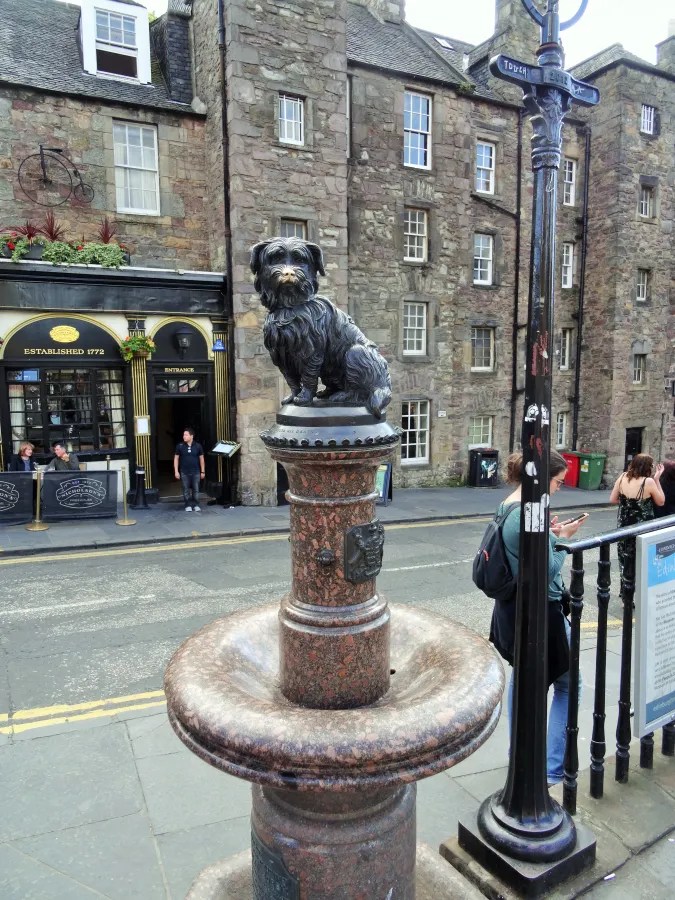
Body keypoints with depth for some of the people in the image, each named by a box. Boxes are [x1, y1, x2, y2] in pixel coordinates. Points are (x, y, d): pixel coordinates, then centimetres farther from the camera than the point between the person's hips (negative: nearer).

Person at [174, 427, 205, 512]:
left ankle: (196, 505, 13)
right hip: (184, 472, 0)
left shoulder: (198, 446, 0)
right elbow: (176, 459, 5)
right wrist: (176, 471, 0)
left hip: (195, 472, 0)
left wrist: (202, 471, 6)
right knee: (186, 490, 4)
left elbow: (201, 459, 7)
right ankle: (188, 505, 13)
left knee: (196, 489, 3)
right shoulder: (180, 446, 0)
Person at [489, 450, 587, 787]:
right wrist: (561, 537, -9)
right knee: (567, 685, 10)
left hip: (512, 608, 9)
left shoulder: (506, 506, 3)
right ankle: (553, 768, 15)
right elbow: (548, 569, -22)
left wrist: (548, 533, 2)